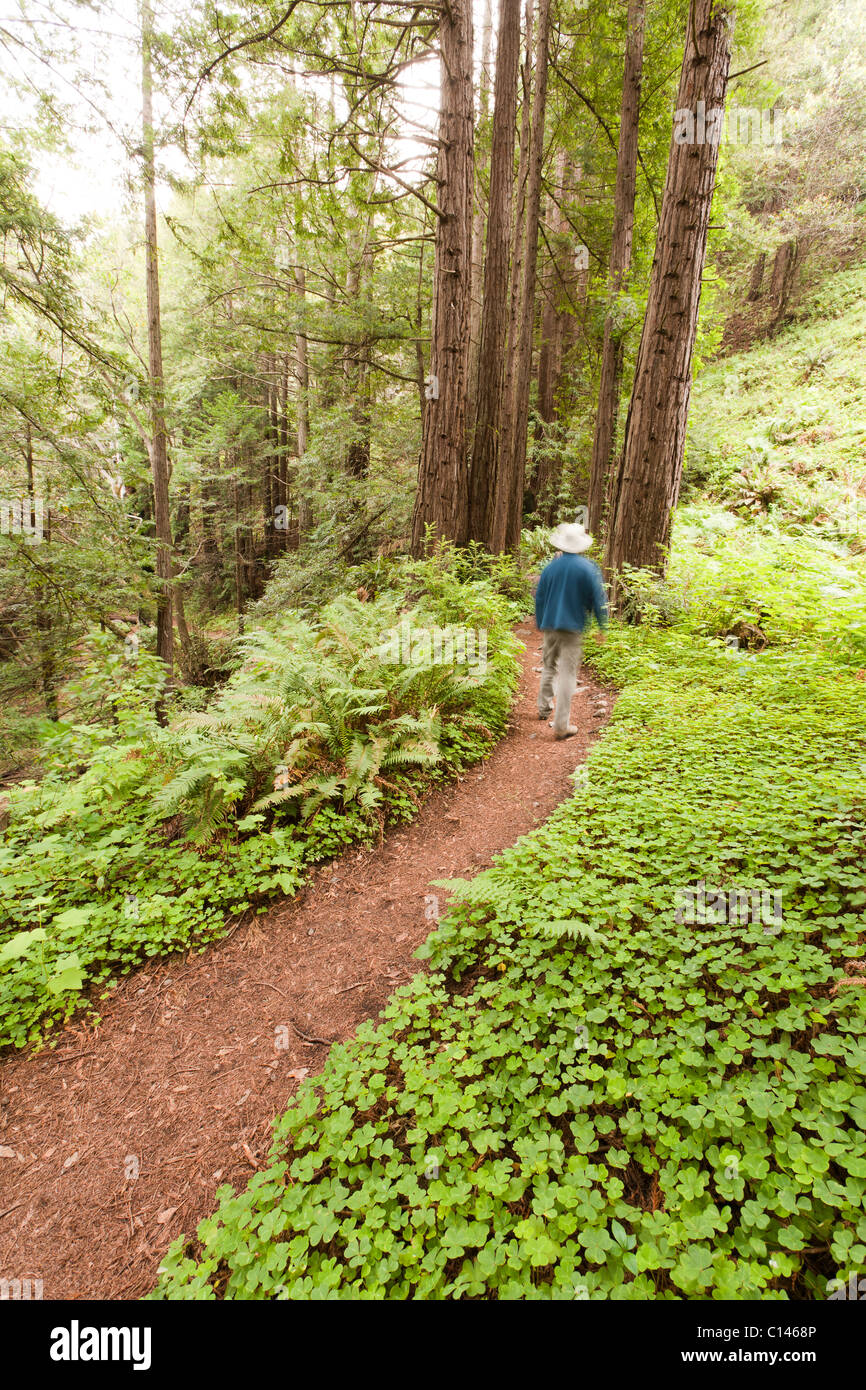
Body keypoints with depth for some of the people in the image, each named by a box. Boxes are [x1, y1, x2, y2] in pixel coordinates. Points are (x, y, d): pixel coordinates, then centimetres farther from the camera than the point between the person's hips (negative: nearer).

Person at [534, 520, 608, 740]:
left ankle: (544, 707, 35)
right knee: (567, 674, -3)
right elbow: (598, 600, -4)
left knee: (549, 667, 23)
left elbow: (539, 597, 10)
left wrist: (540, 624, 22)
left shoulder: (550, 567, 3)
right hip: (573, 628, -4)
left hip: (550, 626, 4)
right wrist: (602, 627, 7)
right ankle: (561, 725, -4)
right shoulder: (588, 569, -6)